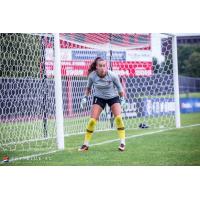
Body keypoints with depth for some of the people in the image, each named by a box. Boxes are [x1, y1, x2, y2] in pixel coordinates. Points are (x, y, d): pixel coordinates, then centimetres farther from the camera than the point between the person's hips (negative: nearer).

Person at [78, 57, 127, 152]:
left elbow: (119, 87, -5)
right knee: (92, 120, -10)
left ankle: (122, 143, -9)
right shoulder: (92, 76, -19)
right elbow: (88, 87, 3)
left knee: (118, 118, -19)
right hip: (99, 97, 1)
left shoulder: (112, 75, -23)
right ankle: (85, 144, 3)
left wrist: (122, 99, -4)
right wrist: (85, 98, -3)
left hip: (113, 97, -1)